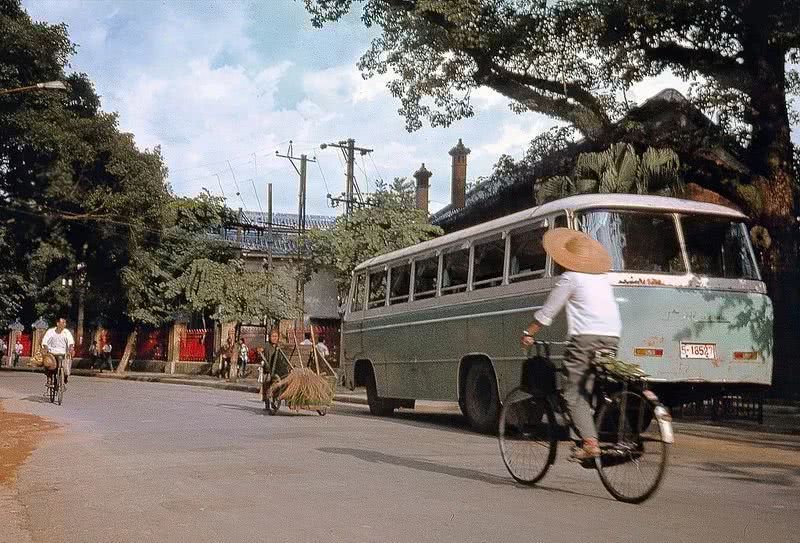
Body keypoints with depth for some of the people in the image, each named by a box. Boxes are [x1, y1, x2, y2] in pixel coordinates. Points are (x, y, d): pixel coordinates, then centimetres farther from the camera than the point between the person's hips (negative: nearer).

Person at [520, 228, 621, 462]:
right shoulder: (602, 277, 21)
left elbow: (547, 312, 3)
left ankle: (589, 442, -16)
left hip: (585, 337, -7)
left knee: (574, 392, -4)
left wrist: (528, 333, 13)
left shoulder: (570, 278, 2)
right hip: (611, 337, 7)